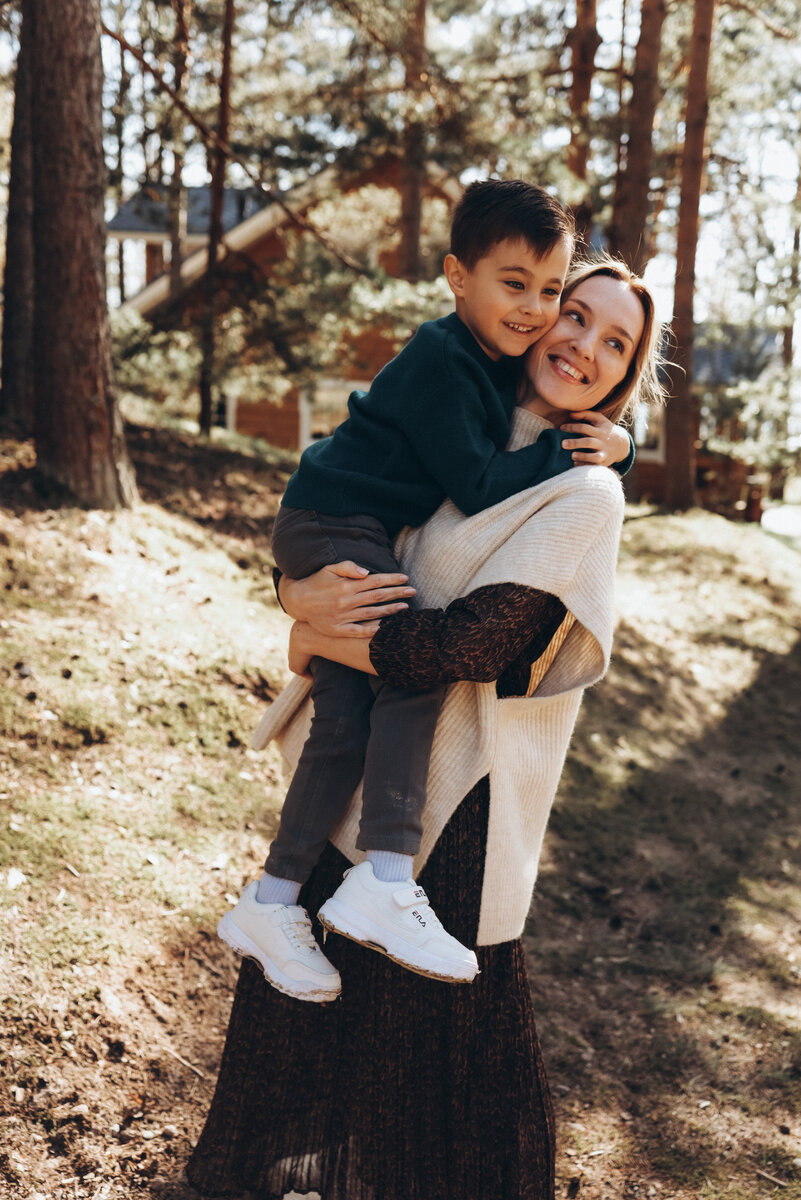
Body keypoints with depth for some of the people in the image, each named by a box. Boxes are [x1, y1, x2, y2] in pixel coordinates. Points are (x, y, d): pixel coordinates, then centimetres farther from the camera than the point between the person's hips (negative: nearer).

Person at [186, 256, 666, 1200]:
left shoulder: (584, 495, -14)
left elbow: (470, 644, -22)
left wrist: (318, 639, -12)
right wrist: (299, 593, -15)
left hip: (453, 792, -7)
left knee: (429, 1015, 9)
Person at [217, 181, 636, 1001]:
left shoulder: (506, 363, 11)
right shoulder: (440, 361, -17)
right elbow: (478, 484, -20)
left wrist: (616, 442, -1)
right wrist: (572, 452, -14)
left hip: (357, 539, 9)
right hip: (330, 525, -9)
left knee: (346, 723, 1)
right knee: (415, 668, -23)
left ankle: (272, 905, 6)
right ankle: (384, 884, -24)